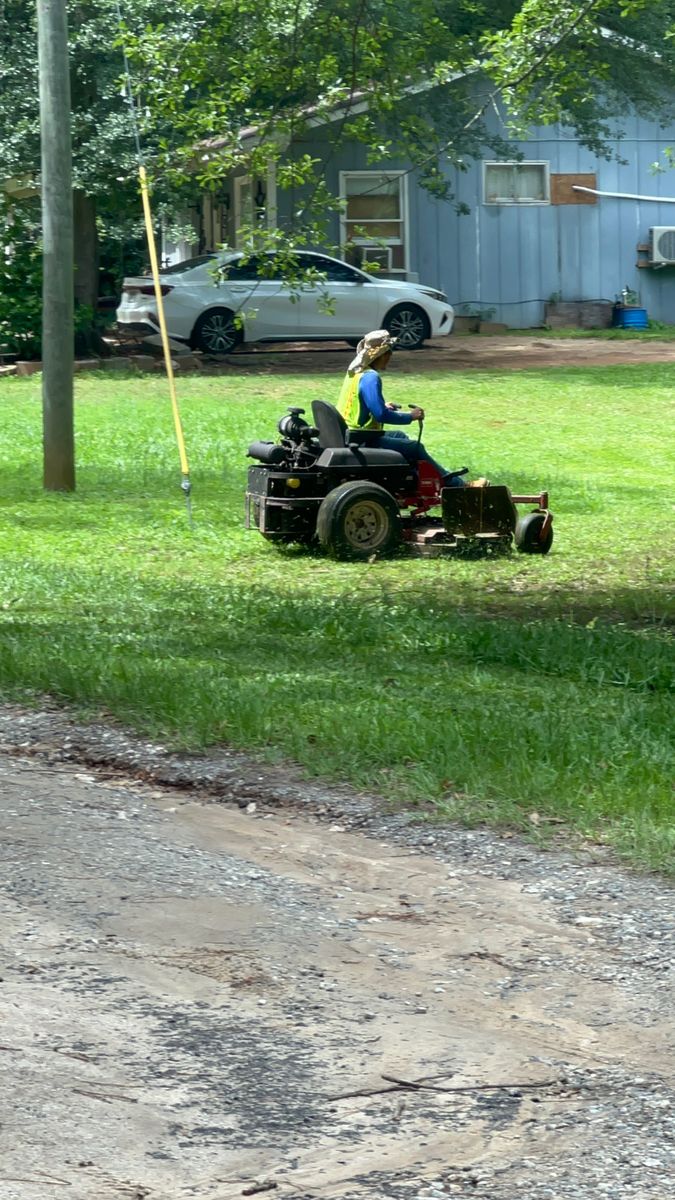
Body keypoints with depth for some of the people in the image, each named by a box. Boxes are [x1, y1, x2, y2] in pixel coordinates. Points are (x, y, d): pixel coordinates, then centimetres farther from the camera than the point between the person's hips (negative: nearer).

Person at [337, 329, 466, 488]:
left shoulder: (356, 371, 8)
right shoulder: (370, 377, -22)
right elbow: (381, 415, -27)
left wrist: (383, 407, 21)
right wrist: (410, 416, -14)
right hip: (362, 441, -10)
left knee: (400, 436, 27)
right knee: (415, 447, 1)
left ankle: (444, 477, 35)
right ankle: (453, 484, 14)